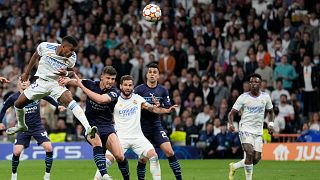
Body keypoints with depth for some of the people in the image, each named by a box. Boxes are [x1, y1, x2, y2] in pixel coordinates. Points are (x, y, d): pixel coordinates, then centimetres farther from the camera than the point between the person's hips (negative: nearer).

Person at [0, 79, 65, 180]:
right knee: (16, 151, -15)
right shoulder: (14, 98, -6)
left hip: (37, 126, 0)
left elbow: (48, 98, 12)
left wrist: (57, 106, 4)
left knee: (48, 148, -17)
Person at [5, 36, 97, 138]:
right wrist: (26, 73, 11)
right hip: (41, 82, 2)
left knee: (70, 101, -30)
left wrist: (66, 73, -18)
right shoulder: (45, 47, -17)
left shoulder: (72, 57, -13)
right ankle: (21, 125, 38)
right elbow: (36, 56, 5)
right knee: (18, 104, 6)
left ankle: (88, 128, -41)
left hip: (56, 83, -2)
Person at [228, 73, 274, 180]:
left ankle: (234, 166, 23)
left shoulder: (265, 97, 4)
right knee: (249, 153, -23)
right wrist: (231, 124, -22)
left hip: (258, 131, 4)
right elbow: (232, 113, -3)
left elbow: (270, 111, 19)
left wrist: (270, 124, 2)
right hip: (245, 129, -4)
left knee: (256, 158, 0)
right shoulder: (243, 97, -5)